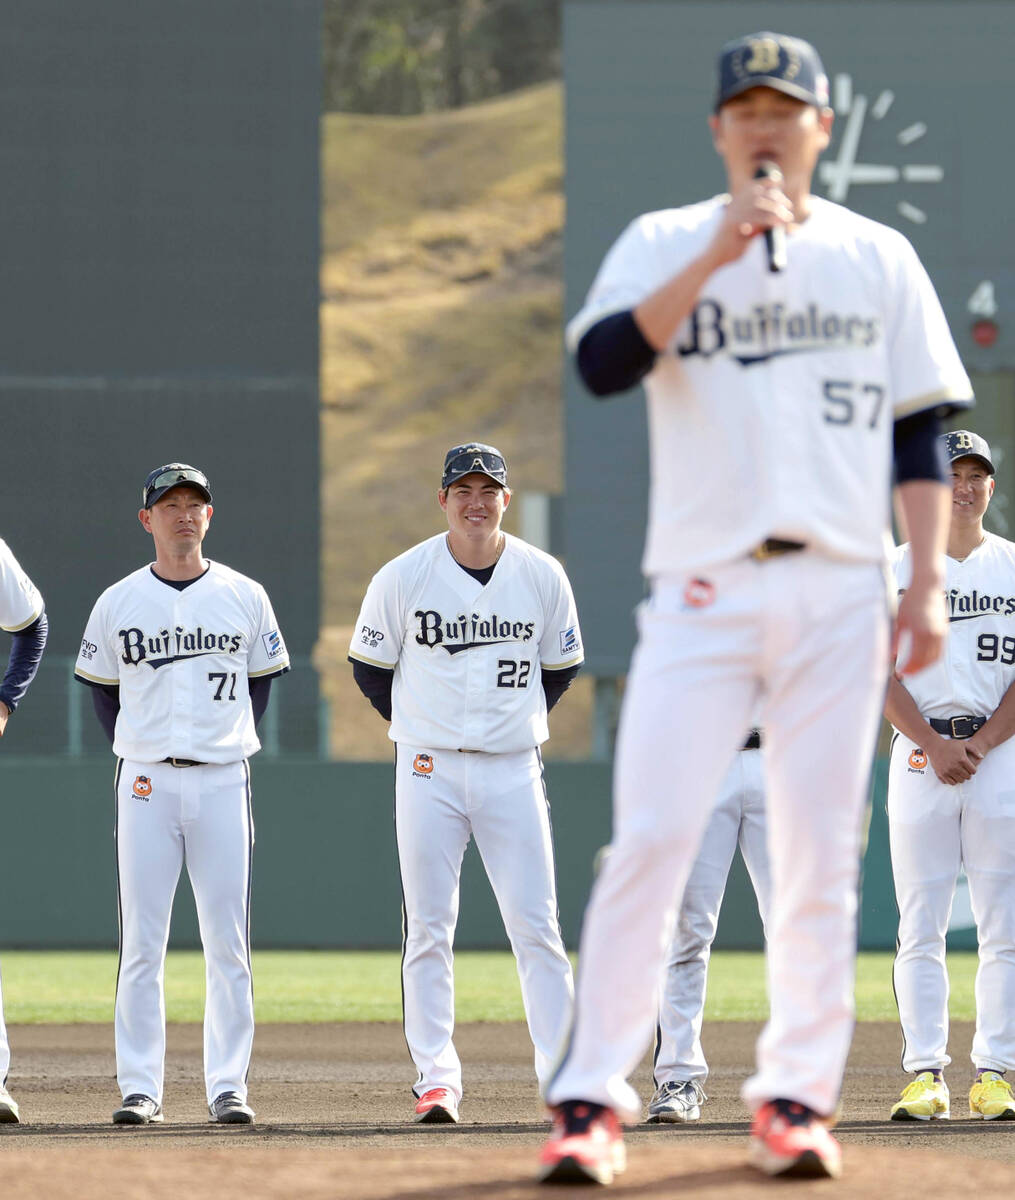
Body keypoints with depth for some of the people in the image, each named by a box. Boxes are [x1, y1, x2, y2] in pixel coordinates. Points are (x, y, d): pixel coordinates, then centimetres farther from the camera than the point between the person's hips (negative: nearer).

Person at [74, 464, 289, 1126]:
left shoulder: (245, 596, 6)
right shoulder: (118, 602, 5)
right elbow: (102, 686, 14)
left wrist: (234, 741, 9)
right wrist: (137, 750, 9)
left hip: (223, 779, 0)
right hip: (146, 782, 0)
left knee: (228, 942, -1)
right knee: (142, 943, -2)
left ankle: (228, 1085, 3)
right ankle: (141, 1088, 2)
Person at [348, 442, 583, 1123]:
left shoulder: (543, 576, 1)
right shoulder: (404, 577, -4)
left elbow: (560, 669, 15)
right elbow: (370, 667, 9)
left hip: (514, 768, 1)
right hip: (430, 770, -1)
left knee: (538, 929, -3)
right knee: (429, 931, 1)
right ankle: (437, 1081, 5)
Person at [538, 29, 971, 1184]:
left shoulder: (879, 258, 12)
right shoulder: (663, 244, 7)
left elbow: (918, 431, 11)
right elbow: (603, 364, -11)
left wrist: (928, 583, 2)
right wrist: (719, 254, -17)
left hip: (838, 588, 2)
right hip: (702, 585, -2)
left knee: (821, 851, 1)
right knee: (651, 836, -10)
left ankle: (795, 1095, 9)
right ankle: (591, 1098, -7)